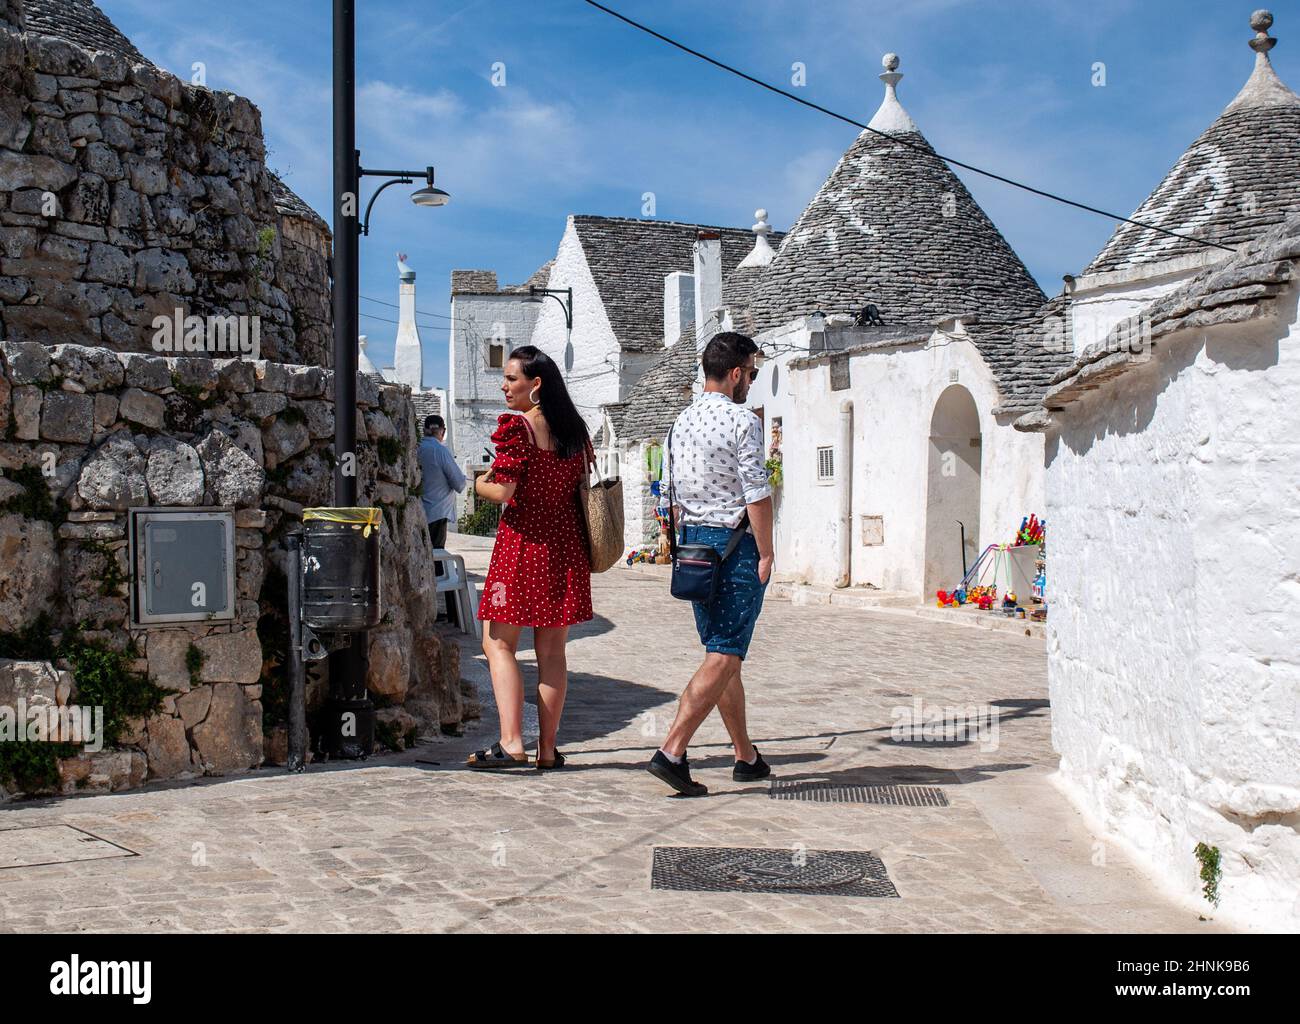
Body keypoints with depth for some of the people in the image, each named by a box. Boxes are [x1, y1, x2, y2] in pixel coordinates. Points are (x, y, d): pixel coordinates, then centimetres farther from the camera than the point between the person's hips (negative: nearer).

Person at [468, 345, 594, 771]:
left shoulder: (516, 425, -10)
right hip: (565, 545, 6)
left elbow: (504, 492, -15)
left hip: (523, 541, -6)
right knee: (552, 650, 9)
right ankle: (548, 748, 12)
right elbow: (583, 488, 13)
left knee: (498, 643, 3)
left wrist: (479, 484, 4)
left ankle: (511, 742, -7)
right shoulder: (575, 429, 10)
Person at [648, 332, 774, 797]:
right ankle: (671, 751, -14)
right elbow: (758, 495, -15)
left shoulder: (681, 422, 11)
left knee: (723, 653, 14)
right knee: (724, 658, -6)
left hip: (692, 541, 8)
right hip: (735, 543, -8)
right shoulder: (743, 421, -12)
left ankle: (746, 756, 24)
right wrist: (765, 553, -9)